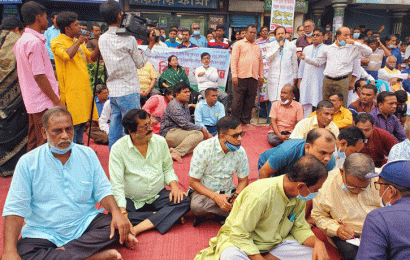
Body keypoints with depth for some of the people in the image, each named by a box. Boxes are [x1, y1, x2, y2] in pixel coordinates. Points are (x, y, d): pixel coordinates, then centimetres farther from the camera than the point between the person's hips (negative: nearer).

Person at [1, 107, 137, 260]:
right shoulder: (28, 163, -4)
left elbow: (102, 190, 3)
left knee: (113, 226, -25)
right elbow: (15, 207, -7)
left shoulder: (88, 154, 3)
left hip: (85, 224, 2)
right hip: (44, 233, -1)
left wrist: (116, 212, -19)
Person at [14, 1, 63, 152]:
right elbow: (39, 76, -20)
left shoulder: (21, 41, 15)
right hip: (43, 103, -10)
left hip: (32, 102, 10)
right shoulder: (34, 42, -16)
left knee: (33, 144, 16)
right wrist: (57, 101, -15)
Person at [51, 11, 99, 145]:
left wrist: (98, 47, 3)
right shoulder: (57, 42, -7)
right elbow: (67, 55, -26)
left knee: (82, 121, 15)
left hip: (84, 88, 8)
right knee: (73, 124, -6)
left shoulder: (77, 42, 18)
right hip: (71, 90, -8)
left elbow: (91, 58, 20)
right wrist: (78, 42, -17)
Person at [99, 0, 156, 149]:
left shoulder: (102, 39, 7)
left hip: (112, 91, 7)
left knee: (115, 127, 12)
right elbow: (140, 64, 0)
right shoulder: (128, 39, -11)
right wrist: (150, 46, 10)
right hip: (129, 92, -6)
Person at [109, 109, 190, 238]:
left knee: (184, 201, -24)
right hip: (131, 201, -2)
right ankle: (167, 216, -20)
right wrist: (122, 212, -28)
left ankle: (136, 229, -30)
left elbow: (168, 169, 10)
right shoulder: (118, 149, -11)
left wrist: (174, 186, -11)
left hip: (159, 197, 3)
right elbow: (117, 184, -15)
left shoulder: (160, 141, 0)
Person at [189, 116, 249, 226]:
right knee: (197, 205, -37)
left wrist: (236, 195, -21)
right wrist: (216, 197, -27)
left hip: (227, 191, 4)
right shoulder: (203, 149, -19)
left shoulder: (240, 151, -8)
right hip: (204, 191, -4)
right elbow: (193, 182, -15)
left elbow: (243, 180, 1)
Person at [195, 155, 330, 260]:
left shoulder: (300, 197, -7)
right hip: (241, 240, -8)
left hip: (275, 243, 8)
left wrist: (318, 243, -16)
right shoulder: (260, 195, -31)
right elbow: (239, 235, -27)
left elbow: (299, 227, 3)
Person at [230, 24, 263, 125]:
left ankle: (245, 120, 14)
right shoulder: (239, 44, 6)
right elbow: (233, 60, -1)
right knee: (238, 101, -4)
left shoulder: (257, 47, 21)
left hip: (254, 78, 5)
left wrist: (261, 76, 16)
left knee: (250, 101, 5)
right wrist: (234, 75, -10)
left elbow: (260, 62, 23)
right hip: (241, 77, -4)